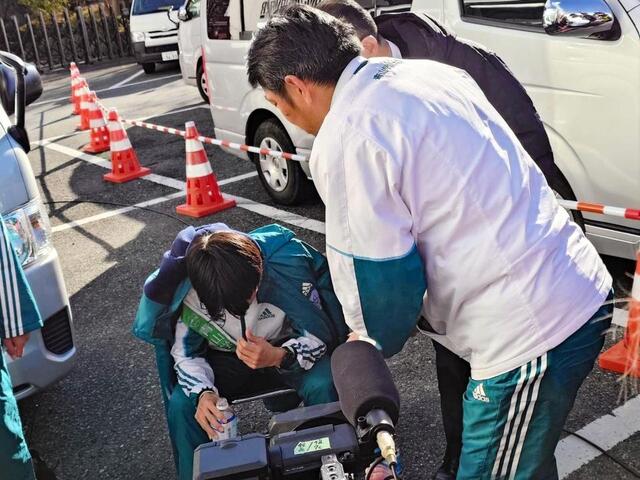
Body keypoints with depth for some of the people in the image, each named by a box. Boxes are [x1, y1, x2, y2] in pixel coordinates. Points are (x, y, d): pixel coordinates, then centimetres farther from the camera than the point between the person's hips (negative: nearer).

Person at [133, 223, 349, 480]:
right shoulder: (185, 286, -24)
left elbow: (320, 333, -24)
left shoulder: (285, 264, -31)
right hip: (229, 358, 2)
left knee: (322, 385, -31)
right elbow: (185, 352, -11)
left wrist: (279, 357, -45)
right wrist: (203, 392, -32)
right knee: (180, 404, -23)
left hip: (287, 350, -1)